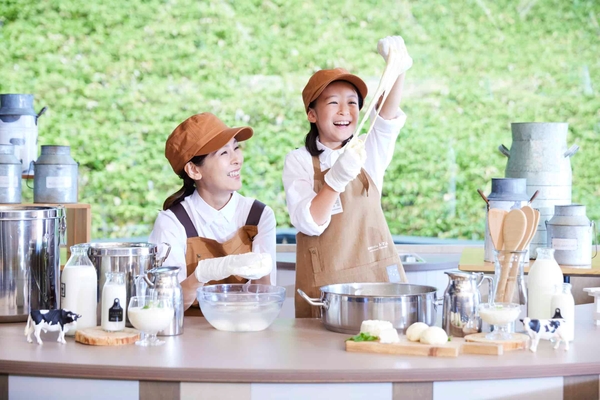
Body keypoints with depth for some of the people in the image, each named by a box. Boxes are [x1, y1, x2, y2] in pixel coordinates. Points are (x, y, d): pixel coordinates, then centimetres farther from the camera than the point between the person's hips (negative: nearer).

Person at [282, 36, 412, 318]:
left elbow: (388, 117, -12)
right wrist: (337, 178, -25)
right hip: (324, 282, -2)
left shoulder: (369, 153, 9)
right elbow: (308, 223, -11)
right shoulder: (299, 162, 2)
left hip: (377, 274, 2)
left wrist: (398, 70, -30)